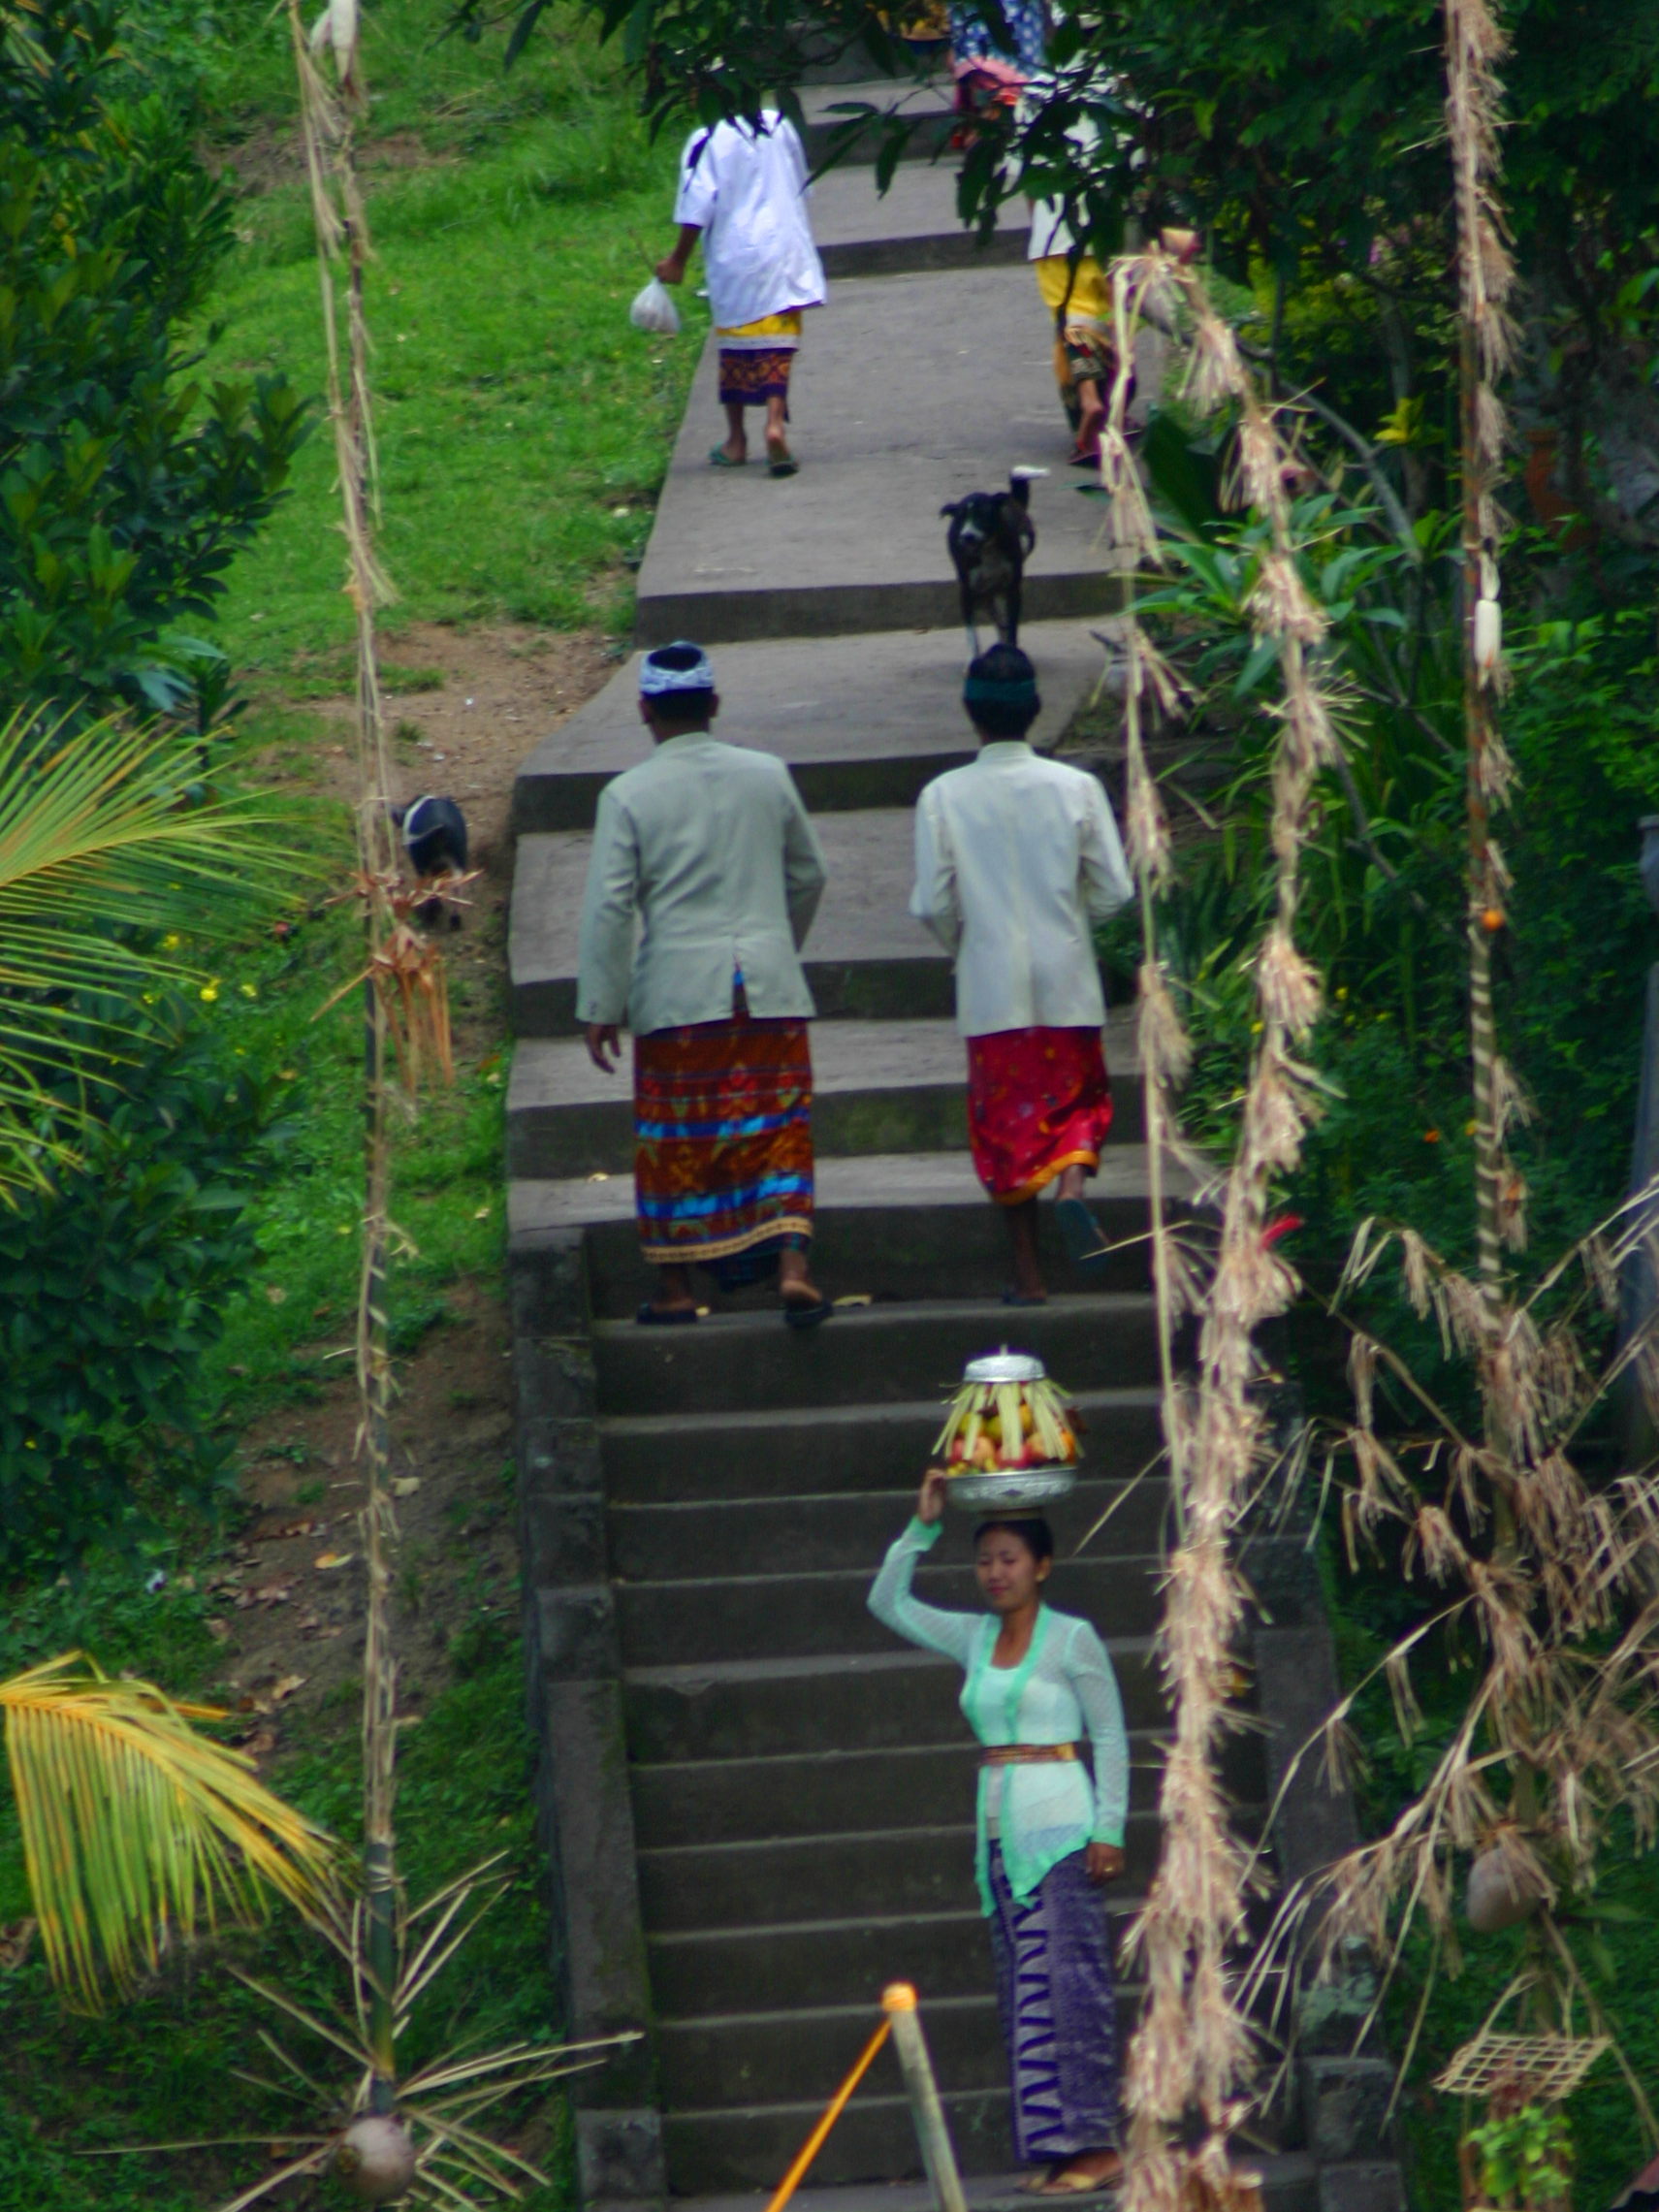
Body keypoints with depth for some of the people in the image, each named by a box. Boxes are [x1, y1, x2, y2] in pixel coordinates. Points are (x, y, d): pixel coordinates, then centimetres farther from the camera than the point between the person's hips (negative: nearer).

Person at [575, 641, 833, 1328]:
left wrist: (599, 1009, -2)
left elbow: (608, 908, -8)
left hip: (677, 993, -2)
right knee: (778, 1128, 5)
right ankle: (792, 1266, -8)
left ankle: (676, 1288, 14)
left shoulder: (628, 796, -7)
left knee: (675, 1141, 8)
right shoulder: (769, 777, 4)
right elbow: (808, 877, 16)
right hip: (770, 987, 2)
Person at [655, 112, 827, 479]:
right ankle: (775, 421, -20)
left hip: (734, 258, -2)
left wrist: (678, 260, -1)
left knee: (735, 350, 10)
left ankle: (736, 439, 18)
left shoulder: (707, 141, -11)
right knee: (777, 345, 0)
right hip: (785, 251, 2)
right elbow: (802, 191, 16)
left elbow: (697, 209, -12)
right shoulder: (781, 127, 3)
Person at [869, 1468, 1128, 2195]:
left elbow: (1110, 1737, -2)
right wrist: (922, 1527, 5)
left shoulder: (1072, 1639, -3)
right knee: (1022, 1990, 3)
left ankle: (1095, 2142, -13)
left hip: (1060, 1827, -6)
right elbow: (888, 1602, 14)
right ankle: (1052, 2145, 4)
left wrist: (1108, 1830, -9)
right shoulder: (974, 1638, 12)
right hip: (1000, 1829, 6)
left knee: (1071, 1980, -11)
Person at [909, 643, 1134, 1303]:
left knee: (1005, 1117, 8)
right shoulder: (1075, 788, -6)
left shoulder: (944, 797, -8)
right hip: (1067, 981, 0)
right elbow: (1113, 891, -3)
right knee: (1079, 1097, 17)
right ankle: (1073, 1181, -14)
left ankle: (1027, 1273, 8)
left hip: (990, 984, 0)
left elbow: (932, 906, -6)